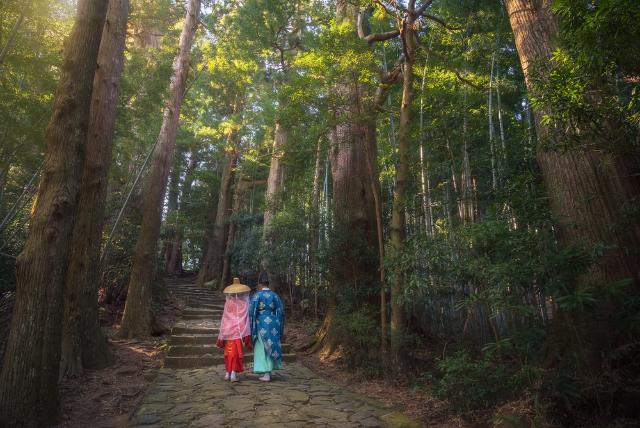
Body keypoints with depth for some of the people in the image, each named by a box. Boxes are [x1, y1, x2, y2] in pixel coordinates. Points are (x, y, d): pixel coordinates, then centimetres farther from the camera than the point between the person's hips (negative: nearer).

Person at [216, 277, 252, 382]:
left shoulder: (228, 303, 0)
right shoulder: (243, 303, -7)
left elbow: (224, 318, 3)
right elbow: (245, 318, -9)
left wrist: (222, 334, 11)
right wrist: (246, 334, -7)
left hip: (228, 330, 3)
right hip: (238, 330, -3)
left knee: (229, 351, 13)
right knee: (236, 352, 2)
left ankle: (227, 373, 20)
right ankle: (233, 374, -1)